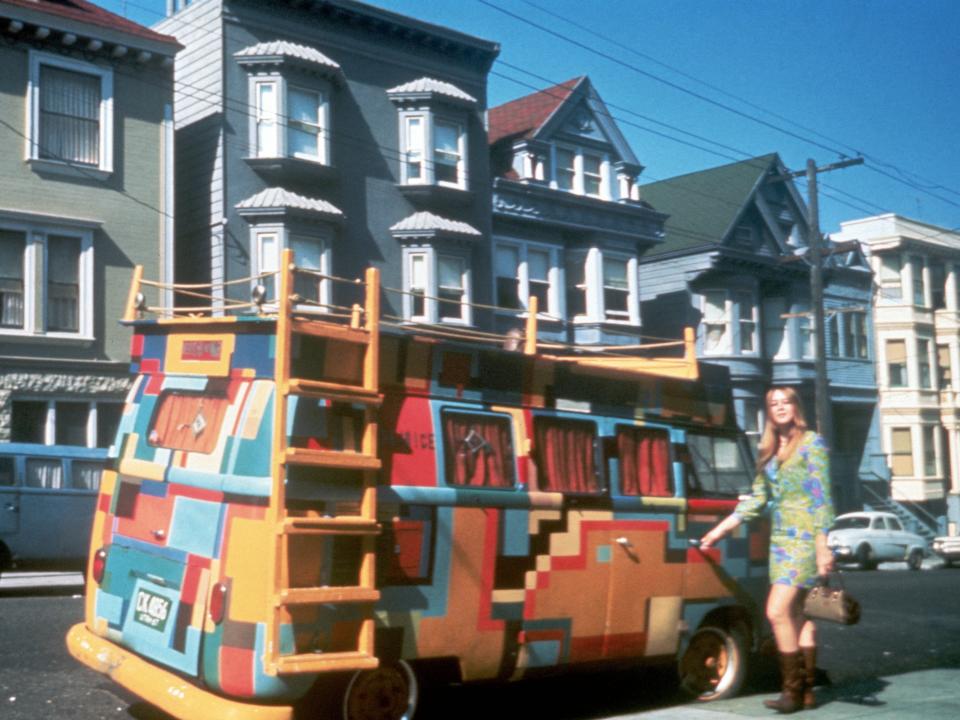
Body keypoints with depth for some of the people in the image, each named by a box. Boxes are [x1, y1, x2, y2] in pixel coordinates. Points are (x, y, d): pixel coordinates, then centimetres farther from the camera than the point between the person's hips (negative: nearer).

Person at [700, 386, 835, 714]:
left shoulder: (811, 443, -4)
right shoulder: (769, 450, 15)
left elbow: (821, 498, -9)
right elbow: (756, 498, 19)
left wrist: (822, 546, -16)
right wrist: (720, 530, 18)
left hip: (804, 538, -7)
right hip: (779, 539, 7)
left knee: (778, 612, -14)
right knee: (798, 615, 8)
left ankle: (793, 690, -6)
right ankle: (806, 690, 13)